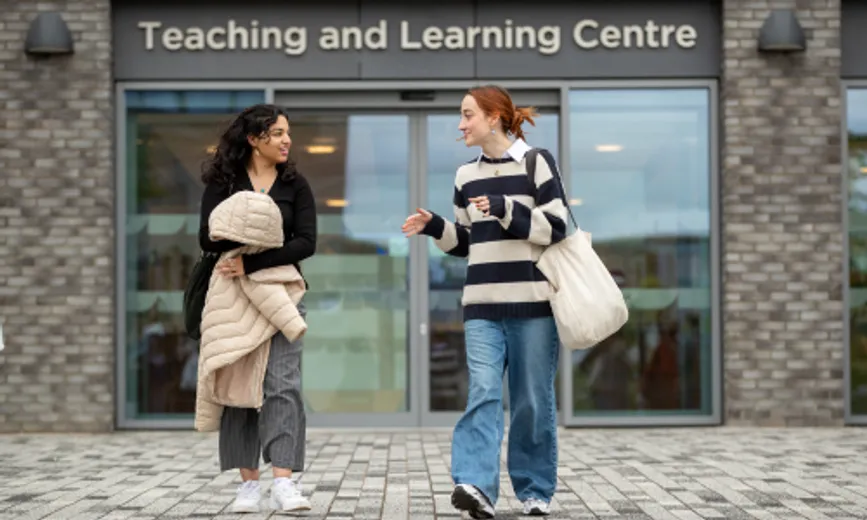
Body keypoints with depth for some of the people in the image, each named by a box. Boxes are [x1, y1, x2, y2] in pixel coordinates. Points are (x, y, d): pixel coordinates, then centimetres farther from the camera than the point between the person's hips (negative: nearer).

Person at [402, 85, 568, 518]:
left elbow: (556, 228, -6)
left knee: (533, 400, 3)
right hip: (482, 305, 3)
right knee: (483, 393, -11)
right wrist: (434, 227, 3)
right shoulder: (466, 176, 14)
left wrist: (505, 209, -15)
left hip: (533, 303, -3)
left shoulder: (537, 162, -1)